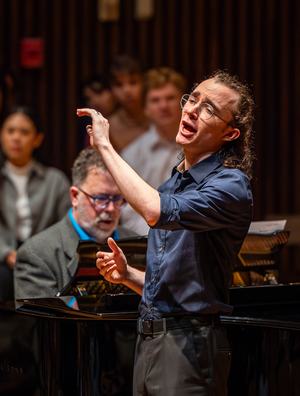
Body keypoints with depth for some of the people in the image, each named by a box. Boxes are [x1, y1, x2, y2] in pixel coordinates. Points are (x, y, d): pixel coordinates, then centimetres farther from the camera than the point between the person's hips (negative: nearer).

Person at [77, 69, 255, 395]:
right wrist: (127, 275, 2)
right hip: (147, 341, 8)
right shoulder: (171, 183, 17)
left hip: (189, 344, -8)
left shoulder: (231, 185, -11)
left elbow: (157, 211, -30)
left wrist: (105, 146, -21)